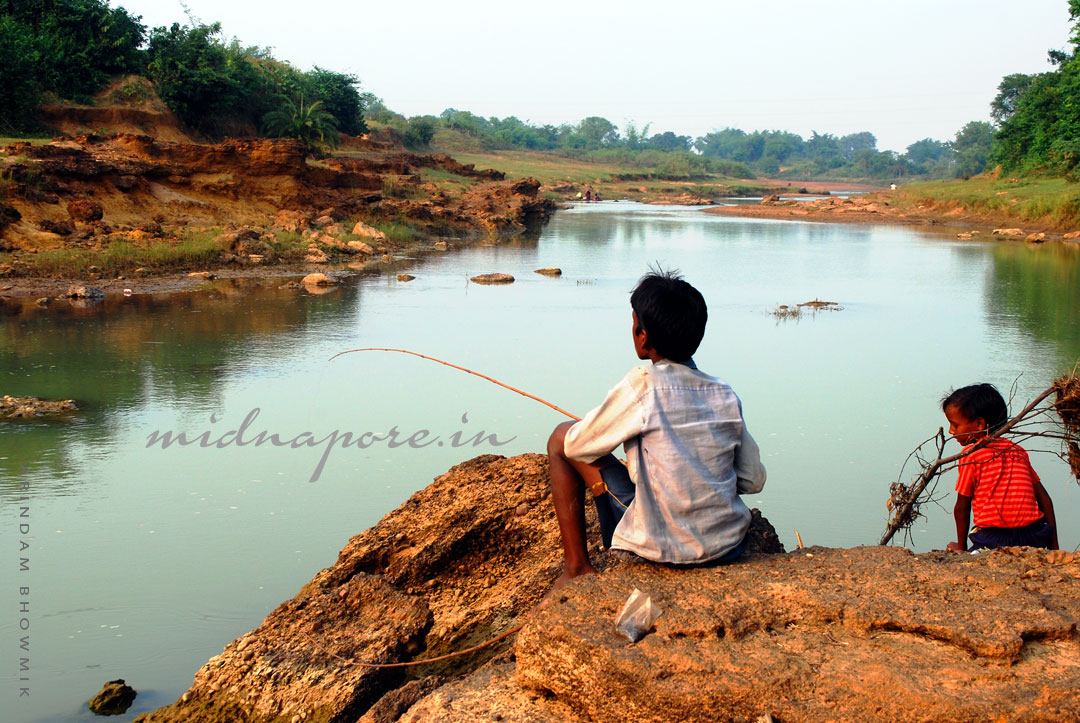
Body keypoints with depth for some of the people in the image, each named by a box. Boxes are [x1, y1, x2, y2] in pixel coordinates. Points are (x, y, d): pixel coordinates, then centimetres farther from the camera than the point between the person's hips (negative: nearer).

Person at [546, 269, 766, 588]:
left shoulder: (642, 385, -13)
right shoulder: (726, 394, 1)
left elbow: (577, 446, -4)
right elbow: (754, 480, 9)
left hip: (663, 548, -5)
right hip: (729, 546, 6)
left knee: (561, 438, 8)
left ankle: (577, 567, 12)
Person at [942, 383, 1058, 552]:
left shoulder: (971, 455, -2)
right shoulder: (1018, 450, 15)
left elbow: (961, 509, 3)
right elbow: (1045, 500, 16)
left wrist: (961, 548, 15)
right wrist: (1054, 547, 20)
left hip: (994, 542, -6)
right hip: (1034, 541, 6)